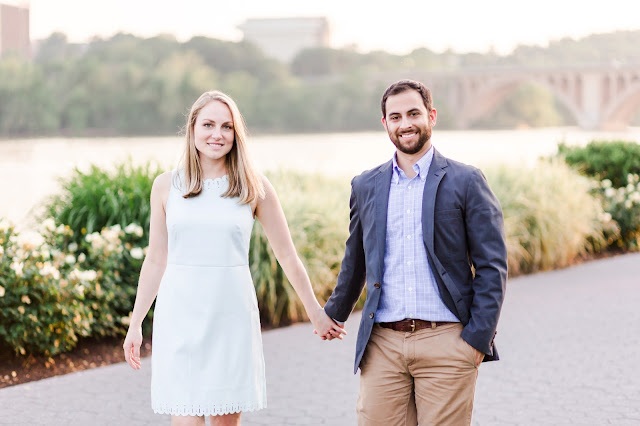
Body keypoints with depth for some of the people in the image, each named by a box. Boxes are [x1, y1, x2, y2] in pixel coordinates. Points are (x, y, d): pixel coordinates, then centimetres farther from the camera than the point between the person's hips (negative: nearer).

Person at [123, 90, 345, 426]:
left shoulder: (254, 188, 3)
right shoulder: (166, 186, 5)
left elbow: (287, 256, 10)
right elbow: (156, 260, 11)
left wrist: (316, 313, 14)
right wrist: (135, 324, 12)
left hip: (232, 319, 0)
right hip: (179, 319, 0)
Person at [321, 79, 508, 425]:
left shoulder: (466, 182, 2)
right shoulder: (365, 186, 12)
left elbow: (491, 266, -1)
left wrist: (478, 338, -7)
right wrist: (333, 315, 33)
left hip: (446, 342, -3)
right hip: (382, 345, 3)